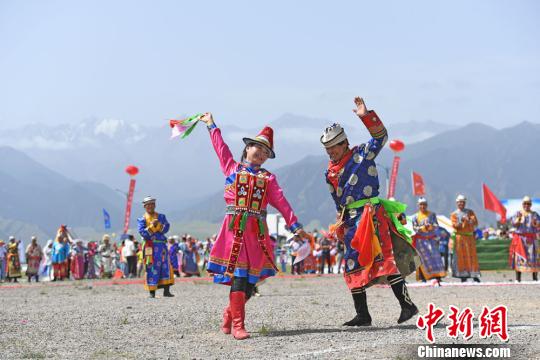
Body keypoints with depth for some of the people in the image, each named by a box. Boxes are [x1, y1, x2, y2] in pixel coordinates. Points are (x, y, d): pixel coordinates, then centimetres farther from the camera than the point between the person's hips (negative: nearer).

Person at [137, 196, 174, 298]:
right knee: (151, 268, -2)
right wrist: (152, 226, -18)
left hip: (162, 245, 2)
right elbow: (142, 232, -7)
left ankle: (166, 291, 0)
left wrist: (159, 226, -18)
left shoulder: (161, 217, 14)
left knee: (165, 267, -2)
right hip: (150, 246, -2)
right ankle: (152, 292, 3)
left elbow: (166, 228, -1)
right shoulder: (142, 219, 7)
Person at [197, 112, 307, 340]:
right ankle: (237, 325, -10)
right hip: (235, 228, -3)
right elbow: (221, 148, 17)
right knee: (239, 277, -11)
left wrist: (294, 225, -6)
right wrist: (211, 125, 25)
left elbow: (281, 202, 4)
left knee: (251, 280, 4)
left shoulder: (268, 178, 12)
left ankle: (230, 312, 26)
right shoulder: (232, 167, 11)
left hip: (257, 231, 3)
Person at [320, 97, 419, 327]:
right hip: (350, 221, 8)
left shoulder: (362, 155, -1)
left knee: (384, 259, -17)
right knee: (353, 265, 7)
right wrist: (341, 222, 17)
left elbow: (380, 137, -14)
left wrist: (366, 116, -26)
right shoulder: (330, 172, 17)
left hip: (371, 214, -8)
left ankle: (407, 305, -16)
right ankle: (362, 315, 13)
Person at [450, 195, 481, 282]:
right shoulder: (454, 214, 8)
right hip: (459, 237, -1)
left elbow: (475, 222, 1)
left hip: (470, 237, 1)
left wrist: (468, 220, -17)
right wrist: (459, 223, -24)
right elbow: (454, 226, -4)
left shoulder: (470, 212, 12)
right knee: (461, 256, -4)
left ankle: (475, 275, 0)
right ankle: (463, 276, -1)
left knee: (472, 255, -1)